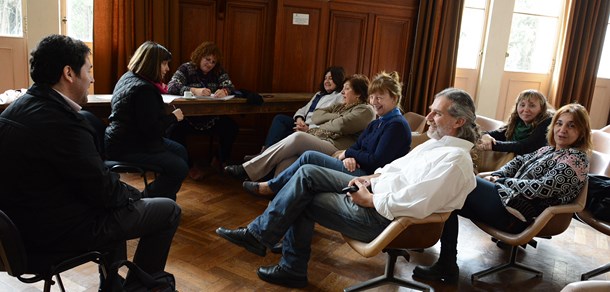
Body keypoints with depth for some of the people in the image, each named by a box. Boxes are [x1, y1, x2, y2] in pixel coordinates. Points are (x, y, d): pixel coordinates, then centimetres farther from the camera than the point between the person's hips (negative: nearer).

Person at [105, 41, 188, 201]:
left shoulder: (128, 77, 10)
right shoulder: (143, 89, -23)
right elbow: (151, 129, -25)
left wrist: (159, 89, 9)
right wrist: (173, 117, -11)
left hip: (129, 138, 11)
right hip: (126, 148, -11)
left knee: (181, 152, 14)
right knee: (179, 168, -18)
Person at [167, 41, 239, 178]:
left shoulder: (219, 71, 9)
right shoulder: (186, 68, -2)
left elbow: (230, 86, -5)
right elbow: (171, 87, -17)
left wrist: (224, 91, -31)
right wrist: (194, 90, -35)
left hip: (212, 119, 2)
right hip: (188, 117, -2)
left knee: (232, 127, -23)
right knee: (174, 130, -31)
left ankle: (220, 161, 6)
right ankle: (189, 165, -5)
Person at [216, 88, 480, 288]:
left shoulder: (454, 159, -22)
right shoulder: (437, 142, 8)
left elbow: (416, 206, -30)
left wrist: (370, 199, -18)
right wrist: (372, 177, 3)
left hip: (381, 216, -9)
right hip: (375, 190, 9)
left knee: (301, 202, -4)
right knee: (308, 174, 0)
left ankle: (259, 235, 20)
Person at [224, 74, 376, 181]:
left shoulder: (366, 110, 4)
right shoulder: (341, 106, 30)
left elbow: (341, 125, -13)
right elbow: (315, 116, 18)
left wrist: (320, 127, 3)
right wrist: (334, 117, 3)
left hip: (334, 148, -8)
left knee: (298, 137, -31)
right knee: (286, 161, -25)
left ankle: (247, 170, -28)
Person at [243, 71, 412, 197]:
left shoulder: (397, 125, -10)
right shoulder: (377, 123, 20)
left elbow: (378, 161, -18)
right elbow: (356, 147, 12)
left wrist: (348, 153, -5)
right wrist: (349, 158, -11)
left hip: (370, 177, -9)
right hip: (358, 170, 9)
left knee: (310, 157, -12)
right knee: (308, 169, -10)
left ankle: (270, 187, 3)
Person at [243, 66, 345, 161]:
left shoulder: (340, 97, -3)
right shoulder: (319, 94, 28)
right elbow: (304, 109, 22)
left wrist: (308, 128, -24)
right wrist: (299, 118, -4)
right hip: (304, 125, 8)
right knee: (279, 118, -14)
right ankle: (266, 151, -27)